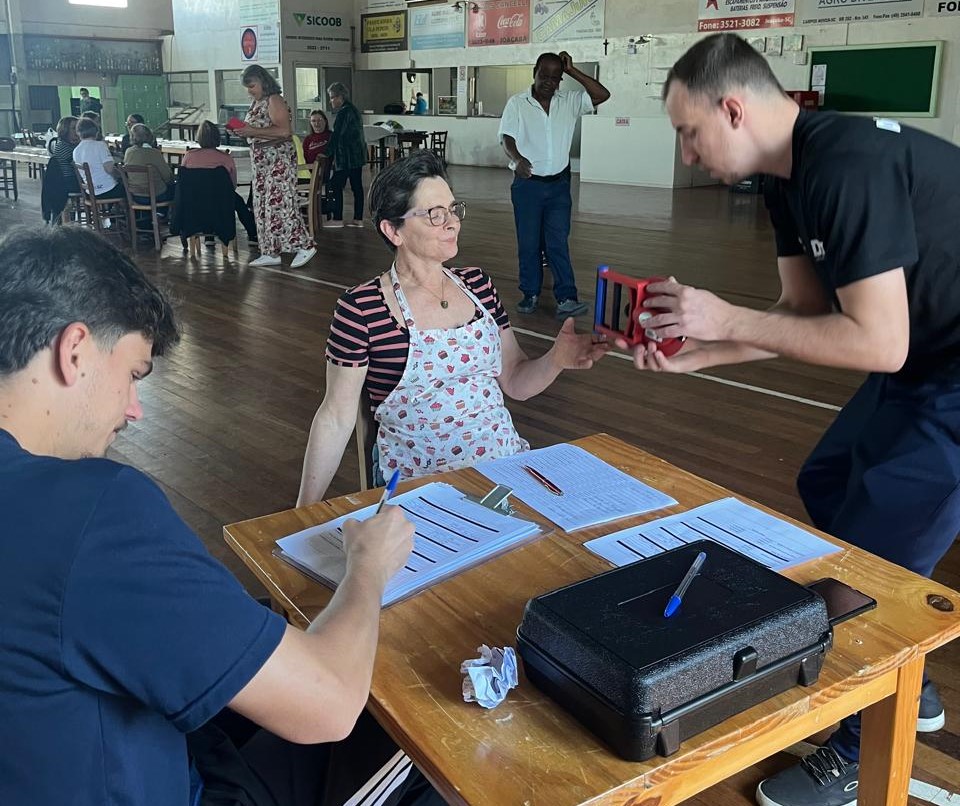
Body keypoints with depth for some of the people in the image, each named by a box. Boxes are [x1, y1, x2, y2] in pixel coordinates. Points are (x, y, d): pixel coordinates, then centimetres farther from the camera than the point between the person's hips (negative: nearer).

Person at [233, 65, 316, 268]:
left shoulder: (274, 101, -12)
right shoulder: (256, 102, 16)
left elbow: (284, 131, -24)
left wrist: (253, 131, -23)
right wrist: (243, 131, 6)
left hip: (279, 161, -10)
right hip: (261, 162, 10)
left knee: (279, 204, -13)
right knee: (262, 206, 9)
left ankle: (305, 246, -5)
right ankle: (270, 253, 14)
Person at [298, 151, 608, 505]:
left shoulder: (477, 284, 7)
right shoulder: (360, 309, -9)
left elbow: (515, 383, 11)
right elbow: (337, 417, -4)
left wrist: (555, 360, -9)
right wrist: (306, 512, -6)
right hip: (418, 482, -5)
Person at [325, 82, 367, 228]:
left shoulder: (343, 112, -14)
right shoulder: (353, 110, 15)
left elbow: (337, 135, -16)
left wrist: (328, 154, -8)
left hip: (346, 158, -10)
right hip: (358, 156, 10)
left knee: (335, 186, -4)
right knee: (357, 186, 9)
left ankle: (337, 219, -3)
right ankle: (358, 219, 12)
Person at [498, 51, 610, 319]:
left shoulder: (570, 101, 3)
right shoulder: (517, 103, -2)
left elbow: (602, 95, -6)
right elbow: (507, 138, -10)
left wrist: (572, 70, -8)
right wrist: (518, 159, -32)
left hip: (558, 184, 1)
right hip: (527, 184, -1)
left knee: (558, 242, -3)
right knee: (528, 242, 6)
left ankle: (566, 299, -6)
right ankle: (530, 294, 18)